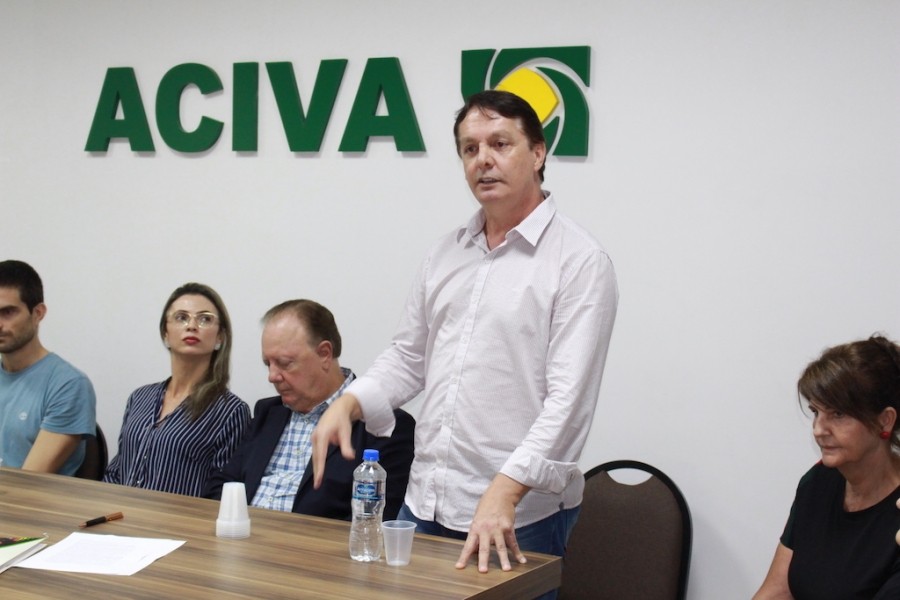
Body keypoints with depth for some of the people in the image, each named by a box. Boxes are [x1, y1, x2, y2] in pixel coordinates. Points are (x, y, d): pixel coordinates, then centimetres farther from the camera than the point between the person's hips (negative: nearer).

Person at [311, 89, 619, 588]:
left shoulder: (579, 260, -9)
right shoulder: (447, 254, 12)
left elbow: (568, 398, -17)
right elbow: (408, 357, 19)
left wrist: (505, 491, -25)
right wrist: (349, 403, 1)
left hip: (520, 516, -6)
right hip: (425, 504, 6)